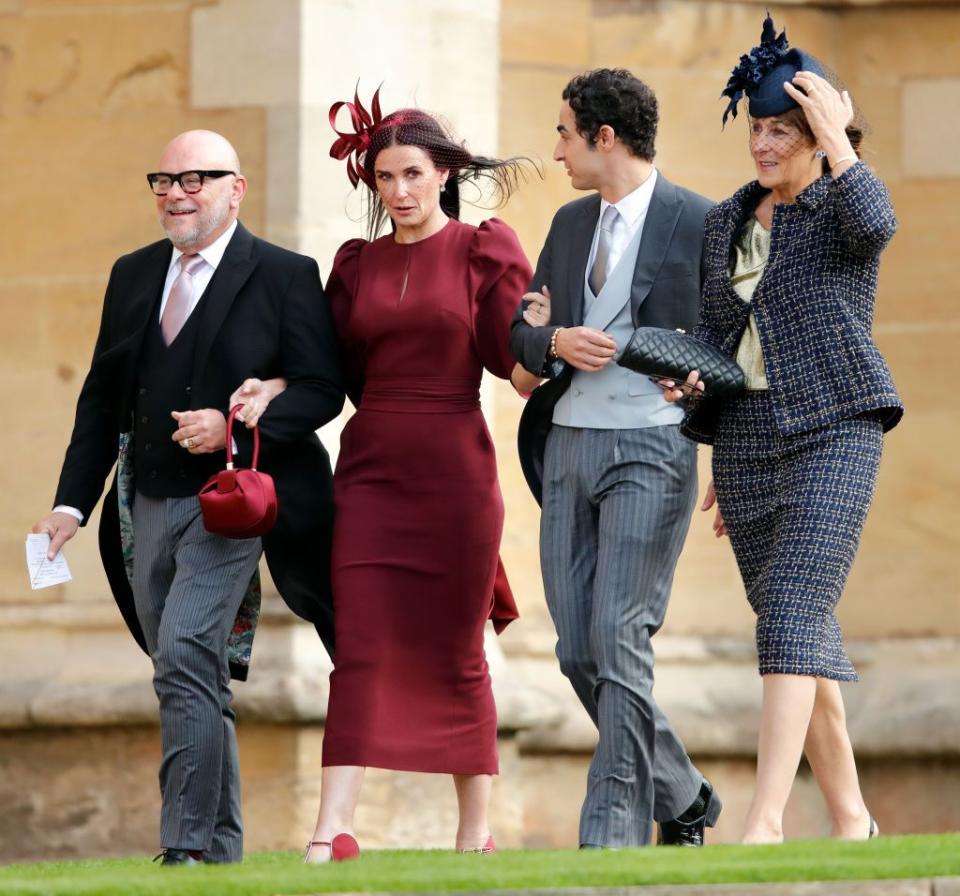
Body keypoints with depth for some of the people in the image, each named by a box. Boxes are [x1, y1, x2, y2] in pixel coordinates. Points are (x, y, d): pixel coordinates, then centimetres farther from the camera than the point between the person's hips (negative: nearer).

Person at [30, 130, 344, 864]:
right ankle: (223, 847, 20)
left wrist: (234, 428, -20)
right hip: (148, 504, 6)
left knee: (184, 657, -18)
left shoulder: (285, 277, -3)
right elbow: (102, 396, 14)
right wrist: (73, 503, 6)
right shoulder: (134, 276, 13)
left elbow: (321, 390, -6)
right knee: (195, 683, 11)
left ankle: (188, 845, -17)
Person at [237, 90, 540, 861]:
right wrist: (273, 390, -2)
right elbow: (335, 373, 13)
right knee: (361, 652, -6)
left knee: (455, 654, 3)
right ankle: (333, 834, -14)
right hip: (370, 471, 3)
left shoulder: (484, 251, 1)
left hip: (454, 473, -3)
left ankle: (478, 831, 13)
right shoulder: (357, 266, 12)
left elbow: (520, 367, -4)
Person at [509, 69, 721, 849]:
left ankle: (614, 834, -8)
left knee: (619, 640, -13)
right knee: (579, 651, 6)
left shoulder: (698, 224, -4)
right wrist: (555, 342, -5)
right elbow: (522, 328, 17)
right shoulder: (570, 223, 15)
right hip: (569, 444, 7)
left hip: (650, 448, -7)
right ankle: (682, 798, 23)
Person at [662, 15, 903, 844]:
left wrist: (835, 137, -21)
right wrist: (694, 379, 4)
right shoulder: (728, 222, 14)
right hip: (747, 438, 6)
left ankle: (765, 821, -27)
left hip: (834, 431, -6)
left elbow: (875, 224, -28)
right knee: (801, 635, 8)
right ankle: (851, 820, 18)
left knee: (793, 617, -19)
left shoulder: (848, 205, -3)